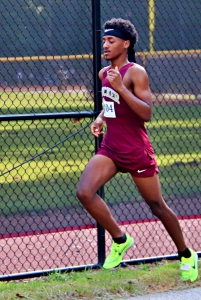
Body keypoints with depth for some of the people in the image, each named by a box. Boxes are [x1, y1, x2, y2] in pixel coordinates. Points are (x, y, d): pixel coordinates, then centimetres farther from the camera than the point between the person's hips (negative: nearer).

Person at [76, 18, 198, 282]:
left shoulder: (136, 73, -13)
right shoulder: (104, 74, 9)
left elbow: (146, 114, -23)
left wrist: (120, 87, -28)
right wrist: (100, 119, 8)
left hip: (136, 152, -6)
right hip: (110, 149, 6)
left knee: (157, 206, 5)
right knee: (84, 192, -17)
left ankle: (186, 255, 25)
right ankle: (120, 240, 2)